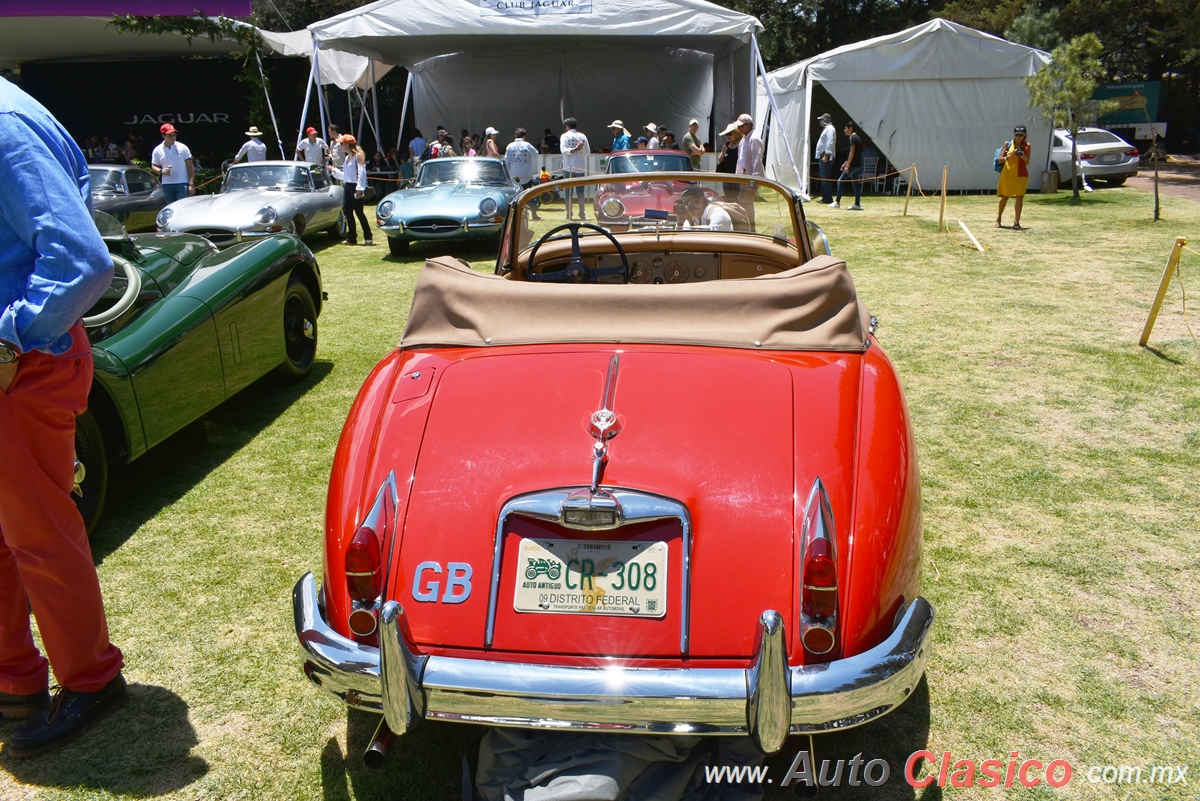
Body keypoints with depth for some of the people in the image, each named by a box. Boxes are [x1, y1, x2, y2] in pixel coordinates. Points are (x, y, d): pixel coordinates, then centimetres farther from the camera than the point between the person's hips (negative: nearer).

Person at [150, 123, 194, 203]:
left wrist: (191, 184, -7)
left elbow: (190, 166, 1)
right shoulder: (157, 150, 7)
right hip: (167, 185, 3)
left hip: (182, 184, -2)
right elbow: (153, 167, 11)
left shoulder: (182, 147, 2)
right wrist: (161, 171, -13)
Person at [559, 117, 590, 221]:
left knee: (568, 192, 3)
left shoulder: (564, 136, -3)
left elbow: (564, 150, -16)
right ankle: (582, 214, 5)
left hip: (568, 168, -2)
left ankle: (569, 214, 1)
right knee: (581, 191, 8)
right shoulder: (582, 136, 4)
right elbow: (588, 152, 5)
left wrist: (575, 149, -16)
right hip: (580, 168, 2)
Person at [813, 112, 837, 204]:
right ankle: (824, 197, 19)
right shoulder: (826, 128, 21)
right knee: (823, 178, 13)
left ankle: (828, 198, -11)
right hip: (822, 156, 11)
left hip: (826, 156, -11)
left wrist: (826, 155, -25)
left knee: (826, 178, -11)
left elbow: (830, 143, -20)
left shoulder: (829, 129, -11)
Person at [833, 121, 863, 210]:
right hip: (857, 165, 10)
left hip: (853, 165, -10)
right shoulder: (856, 137, 17)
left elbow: (852, 153, -19)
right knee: (856, 183, 8)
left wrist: (847, 165, -20)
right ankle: (857, 204, 7)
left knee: (841, 181, -4)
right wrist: (846, 163, 24)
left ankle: (837, 202, -2)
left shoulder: (853, 138, -13)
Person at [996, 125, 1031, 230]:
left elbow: (1027, 163, 6)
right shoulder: (1007, 144, 1)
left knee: (1019, 197, -7)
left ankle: (1016, 223, -9)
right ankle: (998, 219, 29)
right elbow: (1000, 159, 0)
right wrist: (1009, 156, -17)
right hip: (1007, 174, -1)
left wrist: (1024, 157, -15)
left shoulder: (1027, 146, 5)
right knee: (1005, 197, 9)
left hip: (1021, 175, 1)